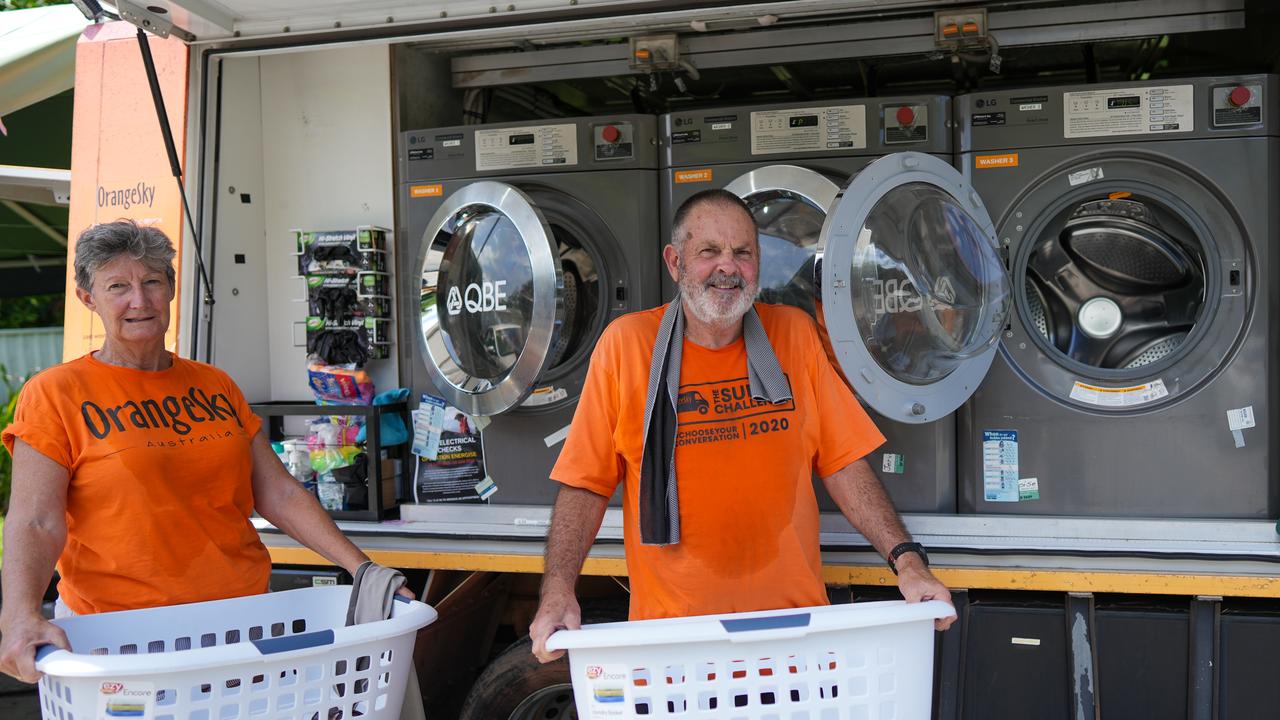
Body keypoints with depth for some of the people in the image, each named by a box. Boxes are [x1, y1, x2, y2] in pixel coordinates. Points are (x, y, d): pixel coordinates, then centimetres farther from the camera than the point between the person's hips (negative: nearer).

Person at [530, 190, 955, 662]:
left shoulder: (795, 332, 3)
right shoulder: (626, 343, -4)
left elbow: (843, 463, 4)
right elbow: (586, 484, -2)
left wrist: (906, 558, -7)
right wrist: (557, 591, -14)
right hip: (671, 623, -1)